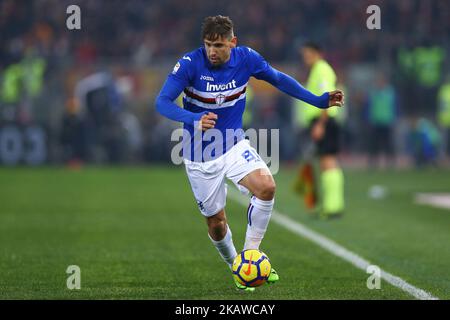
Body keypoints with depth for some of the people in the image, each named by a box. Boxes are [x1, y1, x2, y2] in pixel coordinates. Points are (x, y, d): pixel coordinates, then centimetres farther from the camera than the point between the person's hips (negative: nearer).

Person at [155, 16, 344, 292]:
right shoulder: (190, 64, -21)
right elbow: (162, 102, -27)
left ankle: (250, 253, -6)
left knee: (266, 187, -24)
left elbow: (278, 79, 8)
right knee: (216, 222, 5)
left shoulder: (246, 59, -10)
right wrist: (194, 119, -45)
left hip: (234, 145, 2)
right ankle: (236, 267, 34)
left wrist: (318, 100, 5)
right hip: (200, 157, -2)